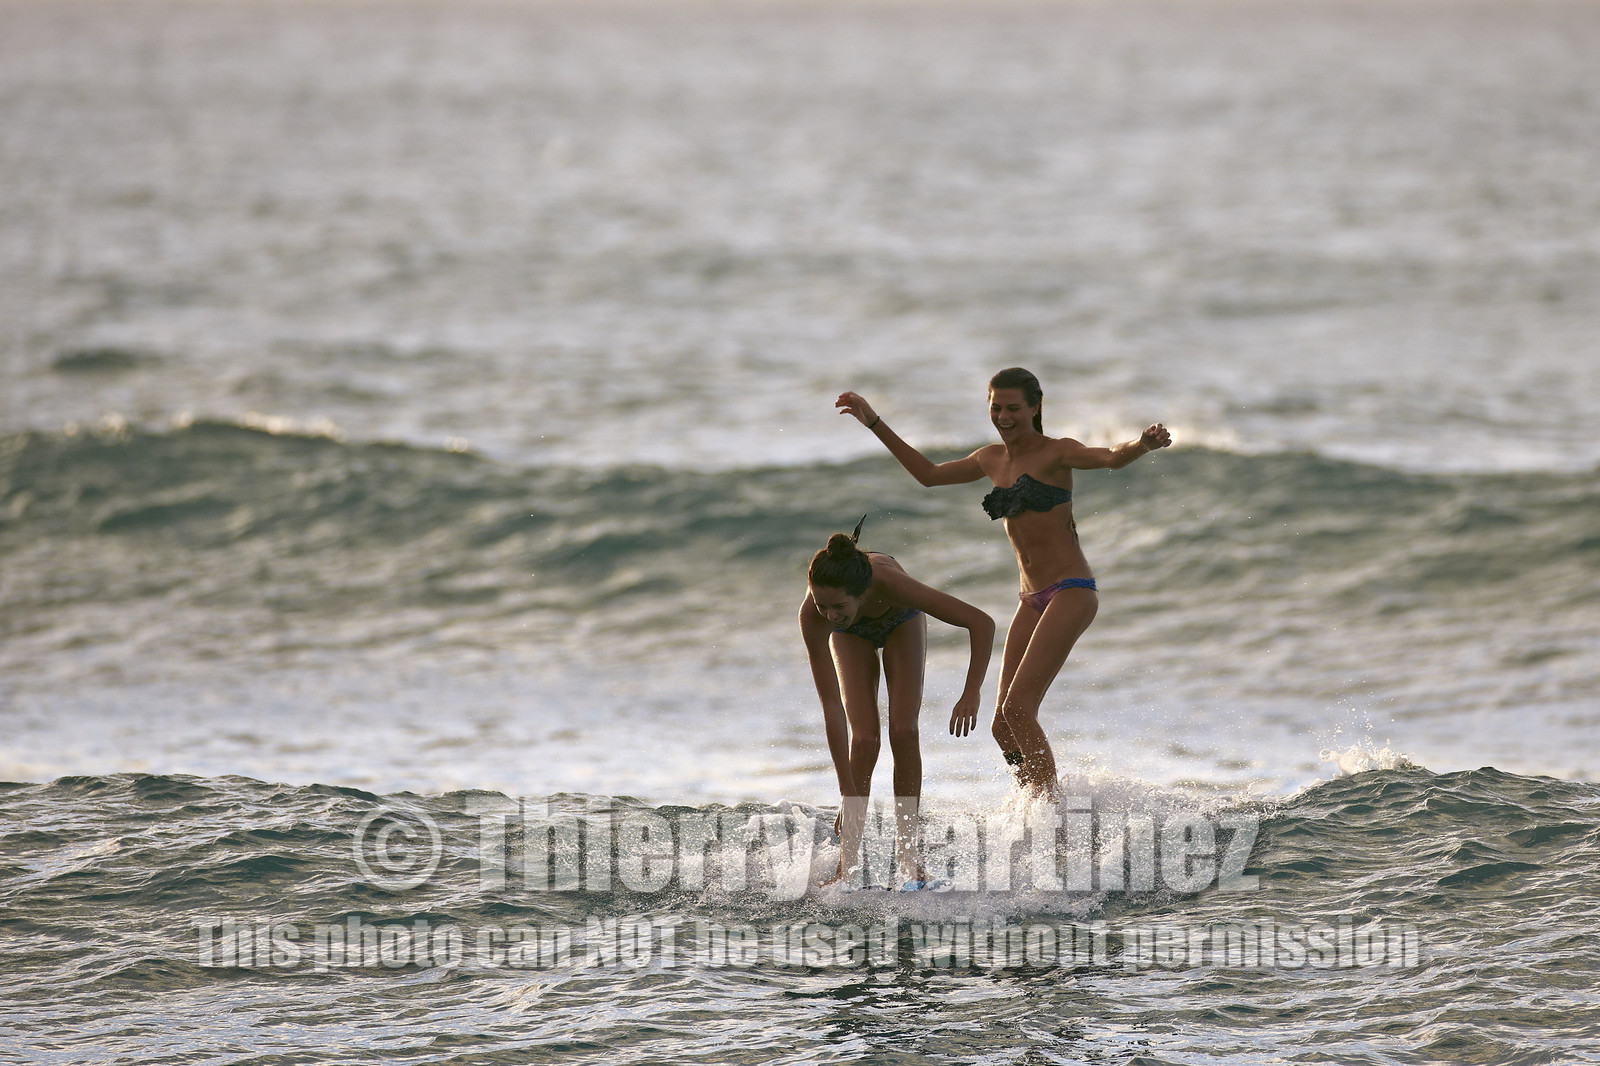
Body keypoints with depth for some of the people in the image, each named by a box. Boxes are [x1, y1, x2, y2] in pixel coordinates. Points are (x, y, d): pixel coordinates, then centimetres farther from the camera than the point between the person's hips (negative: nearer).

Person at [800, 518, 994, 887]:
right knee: (864, 739, -15)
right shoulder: (813, 614, -42)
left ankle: (907, 853, -4)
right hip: (851, 636, 0)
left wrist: (972, 693, -52)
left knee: (903, 732, -13)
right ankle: (848, 862, -7)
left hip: (901, 623, 0)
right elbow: (831, 706, -38)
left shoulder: (890, 582, -47)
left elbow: (982, 623, -42)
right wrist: (847, 792, -39)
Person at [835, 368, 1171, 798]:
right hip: (1033, 600, 7)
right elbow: (929, 474, 28)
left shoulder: (1056, 453, -6)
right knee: (1005, 725, 2)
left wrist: (1143, 444, -46)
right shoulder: (992, 460, 14)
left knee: (1018, 707, -19)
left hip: (1071, 592, -7)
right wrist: (875, 423, 28)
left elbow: (1111, 458, -24)